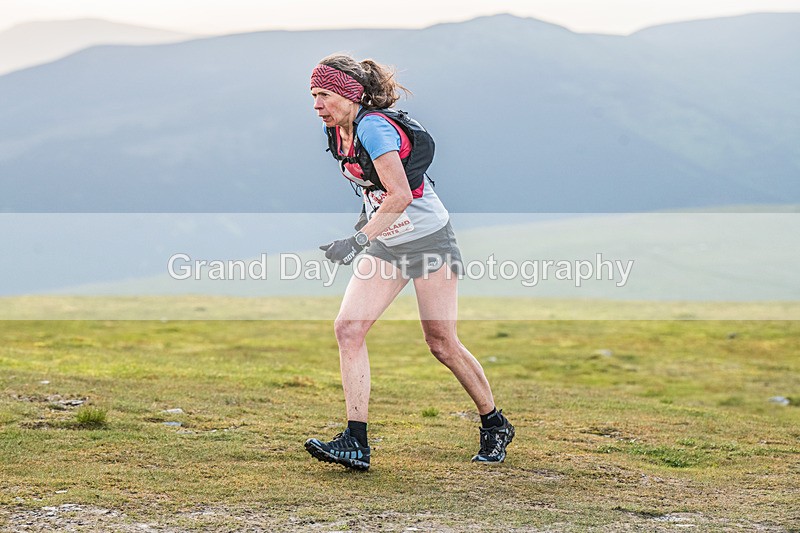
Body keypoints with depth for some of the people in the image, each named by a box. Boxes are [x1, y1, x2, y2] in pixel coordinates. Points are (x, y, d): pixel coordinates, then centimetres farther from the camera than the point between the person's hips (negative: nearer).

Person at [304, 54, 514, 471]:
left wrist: (357, 241, -38)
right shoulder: (335, 131, 2)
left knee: (442, 344, -1)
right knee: (348, 328, -9)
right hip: (385, 246, 8)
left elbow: (399, 196, -33)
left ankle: (495, 425, 22)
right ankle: (355, 443, -10)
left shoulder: (373, 127, -24)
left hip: (430, 240, -8)